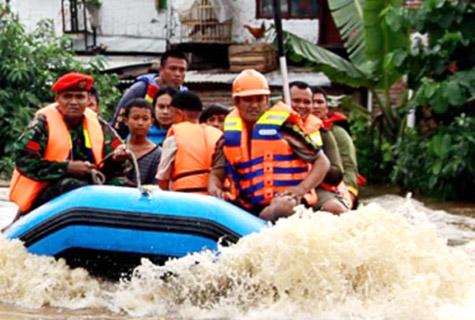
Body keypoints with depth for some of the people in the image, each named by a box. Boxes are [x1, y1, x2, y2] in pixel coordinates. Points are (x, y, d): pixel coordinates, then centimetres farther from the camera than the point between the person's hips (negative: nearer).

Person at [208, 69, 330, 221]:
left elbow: (322, 163, 1)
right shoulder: (230, 135, 13)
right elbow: (217, 173, 19)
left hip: (286, 201, -5)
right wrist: (214, 189, -7)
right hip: (249, 207, 5)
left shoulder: (281, 124, 0)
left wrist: (302, 189, -16)